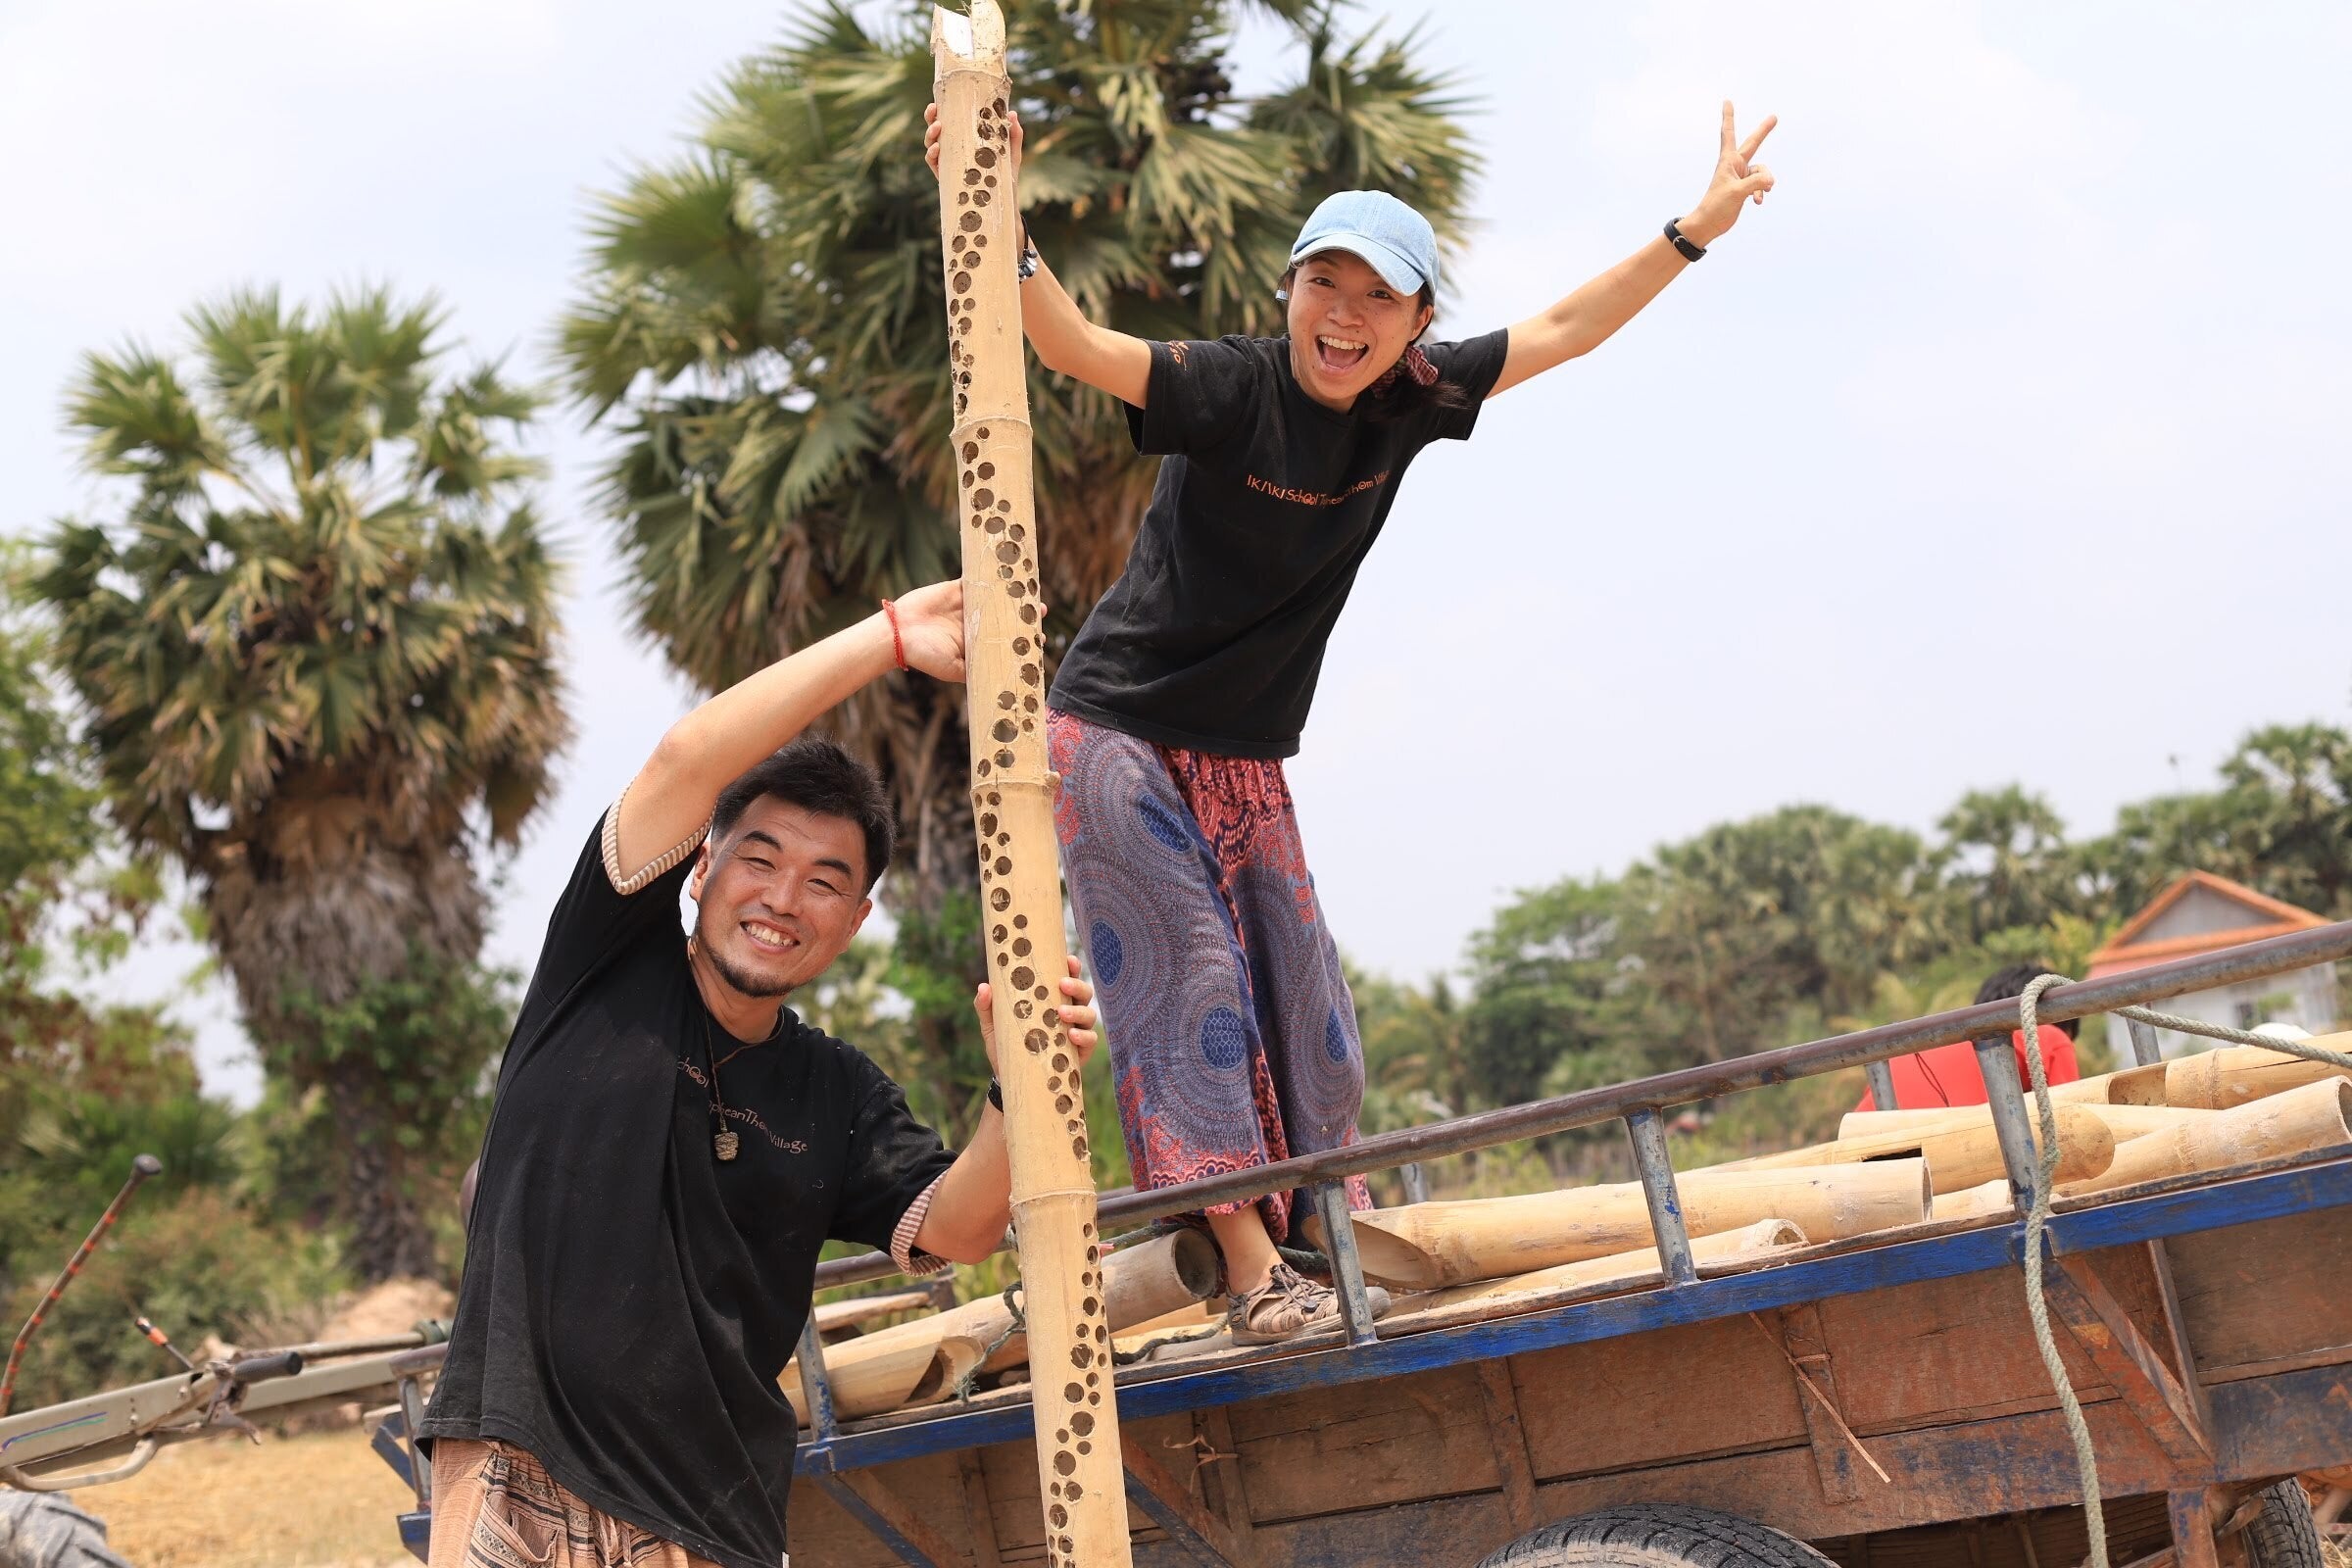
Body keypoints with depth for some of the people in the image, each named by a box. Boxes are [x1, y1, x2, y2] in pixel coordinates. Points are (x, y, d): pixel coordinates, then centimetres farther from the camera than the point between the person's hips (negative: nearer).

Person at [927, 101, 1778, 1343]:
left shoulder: (1405, 402, -3)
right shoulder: (1232, 389, -20)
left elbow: (1559, 332, 7)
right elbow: (1073, 345, -35)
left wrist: (1696, 229, 4)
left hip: (1243, 761, 6)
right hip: (1114, 730, -6)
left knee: (1306, 1009, 3)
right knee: (1189, 975, -13)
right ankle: (1252, 1269, -14)